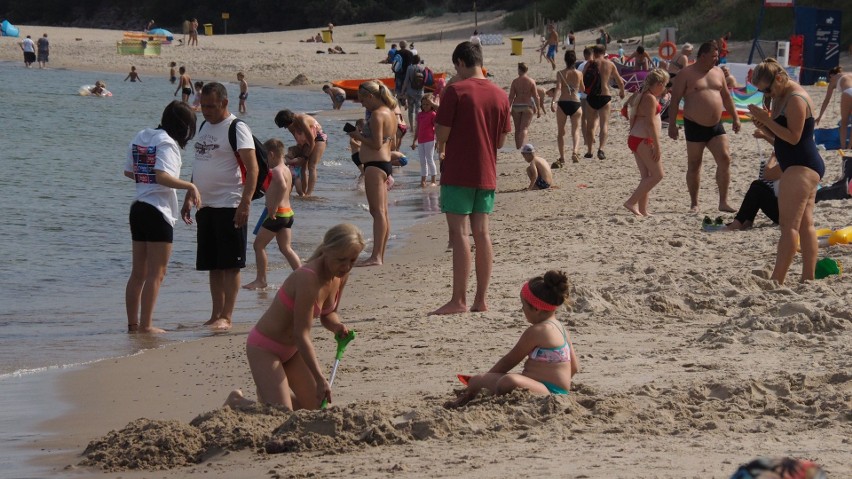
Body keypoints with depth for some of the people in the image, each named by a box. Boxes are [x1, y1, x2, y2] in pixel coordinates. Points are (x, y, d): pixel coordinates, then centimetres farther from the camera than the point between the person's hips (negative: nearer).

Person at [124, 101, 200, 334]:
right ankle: (146, 325, -3)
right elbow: (162, 176, -26)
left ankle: (133, 323, 15)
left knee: (138, 273, 13)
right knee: (156, 273, -2)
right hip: (158, 211, -8)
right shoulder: (166, 142, -14)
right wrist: (190, 187, -19)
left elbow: (128, 171, 16)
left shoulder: (141, 137, 10)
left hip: (138, 208, 8)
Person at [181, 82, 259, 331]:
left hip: (230, 206, -8)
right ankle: (216, 315, 14)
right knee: (213, 265, 9)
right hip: (205, 206, 8)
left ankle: (226, 317, -3)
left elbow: (252, 168, -15)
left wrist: (245, 203, -23)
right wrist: (188, 198, 20)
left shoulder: (237, 128, -9)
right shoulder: (204, 126, 15)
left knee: (230, 264, -5)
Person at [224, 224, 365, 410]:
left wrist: (337, 326, -15)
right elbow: (302, 334, -32)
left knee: (315, 408, 12)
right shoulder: (308, 278, -33)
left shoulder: (341, 275, -7)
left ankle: (269, 390, 35)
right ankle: (237, 401, 12)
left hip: (292, 348, 9)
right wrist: (320, 379, -33)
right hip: (264, 347, -9)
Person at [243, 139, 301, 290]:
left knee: (258, 244, 2)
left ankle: (261, 280, 6)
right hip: (288, 213, 9)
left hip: (277, 214, -9)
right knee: (285, 248, 13)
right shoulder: (286, 169, 13)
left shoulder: (276, 170, -17)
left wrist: (274, 208, -30)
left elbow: (283, 187, -35)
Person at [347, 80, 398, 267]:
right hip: (385, 163, 11)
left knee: (377, 211, -14)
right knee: (383, 212, 11)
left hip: (374, 165, -11)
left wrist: (358, 136, -7)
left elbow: (377, 144, -21)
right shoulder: (390, 114, 15)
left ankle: (376, 256, -19)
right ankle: (380, 255, 15)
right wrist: (363, 134, 18)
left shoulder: (377, 114, -15)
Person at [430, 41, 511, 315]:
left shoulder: (456, 91, -11)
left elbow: (442, 133, -10)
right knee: (482, 233, 8)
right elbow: (502, 139, 12)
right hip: (487, 173, 6)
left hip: (458, 172, -6)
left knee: (459, 232, -5)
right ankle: (481, 299, 8)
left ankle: (459, 300, -7)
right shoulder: (500, 95, 7)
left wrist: (441, 148, 10)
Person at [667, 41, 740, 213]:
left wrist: (735, 118, 15)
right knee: (694, 165, 4)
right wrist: (672, 124, -13)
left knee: (725, 159, -7)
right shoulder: (686, 74, -6)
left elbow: (726, 97, 20)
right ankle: (694, 204, 14)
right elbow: (675, 100, -7)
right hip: (695, 126, -5)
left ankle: (723, 202, -2)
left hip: (716, 126, 5)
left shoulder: (717, 72, 11)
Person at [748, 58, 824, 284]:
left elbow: (793, 137, -20)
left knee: (789, 224, -14)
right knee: (804, 224, 9)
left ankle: (777, 280, -18)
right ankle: (808, 279, 10)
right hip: (802, 166, 11)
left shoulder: (796, 99, -15)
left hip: (801, 166, -11)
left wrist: (767, 120, -18)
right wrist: (763, 127, 0)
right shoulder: (781, 98, 15)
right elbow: (778, 138, 18)